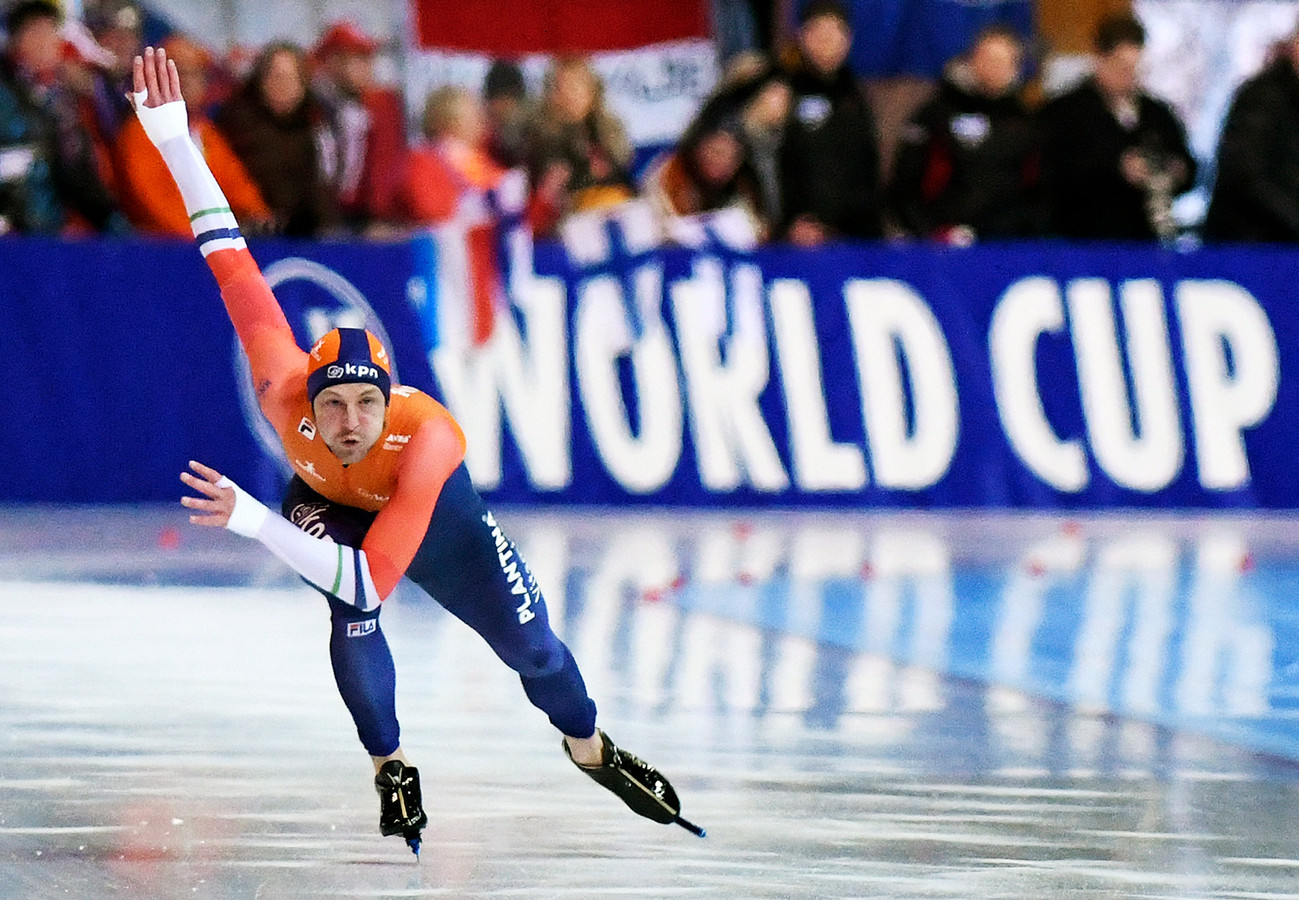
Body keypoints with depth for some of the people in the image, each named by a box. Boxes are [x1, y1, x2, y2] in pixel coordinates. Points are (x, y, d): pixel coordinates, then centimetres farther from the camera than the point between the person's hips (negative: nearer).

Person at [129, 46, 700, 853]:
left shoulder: (427, 435, -47)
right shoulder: (285, 394, -41)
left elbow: (372, 577, -55)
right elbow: (235, 268, -42)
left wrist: (255, 522, -64)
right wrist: (176, 146, -48)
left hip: (438, 513, -1)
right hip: (327, 506, 1)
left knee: (530, 644, 8)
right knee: (353, 615, -29)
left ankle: (592, 749, 41)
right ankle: (392, 770, -5)